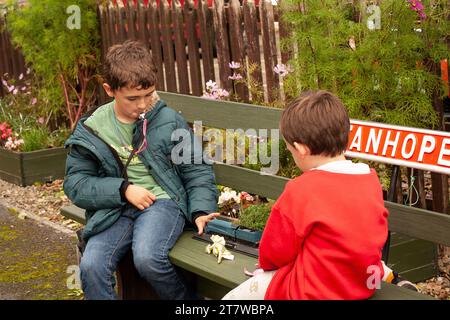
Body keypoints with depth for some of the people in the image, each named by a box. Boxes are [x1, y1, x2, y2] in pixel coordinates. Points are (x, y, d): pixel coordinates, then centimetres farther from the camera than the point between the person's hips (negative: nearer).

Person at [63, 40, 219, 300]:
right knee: (91, 267, -25)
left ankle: (187, 298, -2)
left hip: (162, 200, -2)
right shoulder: (92, 130, 4)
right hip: (114, 208, 2)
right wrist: (123, 189, -9)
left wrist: (201, 210, -12)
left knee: (147, 258, -32)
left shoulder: (169, 121, 1)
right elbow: (75, 182, 4)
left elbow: (197, 172, 5)